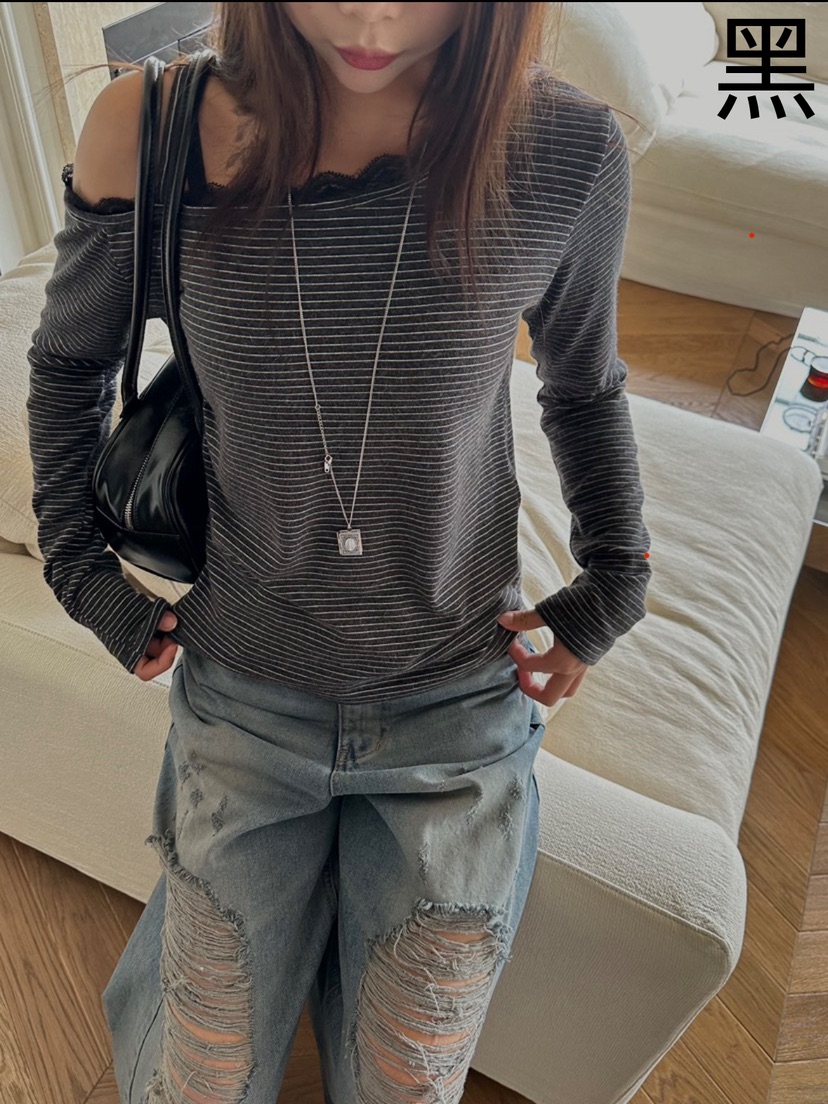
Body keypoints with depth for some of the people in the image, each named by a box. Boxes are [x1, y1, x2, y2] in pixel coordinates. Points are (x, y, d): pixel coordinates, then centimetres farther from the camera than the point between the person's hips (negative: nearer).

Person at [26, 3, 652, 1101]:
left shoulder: (566, 147, -15)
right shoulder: (148, 137, -15)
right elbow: (69, 364, 4)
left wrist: (614, 584, -1)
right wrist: (83, 572, 2)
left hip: (462, 711, 1)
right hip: (245, 702, 1)